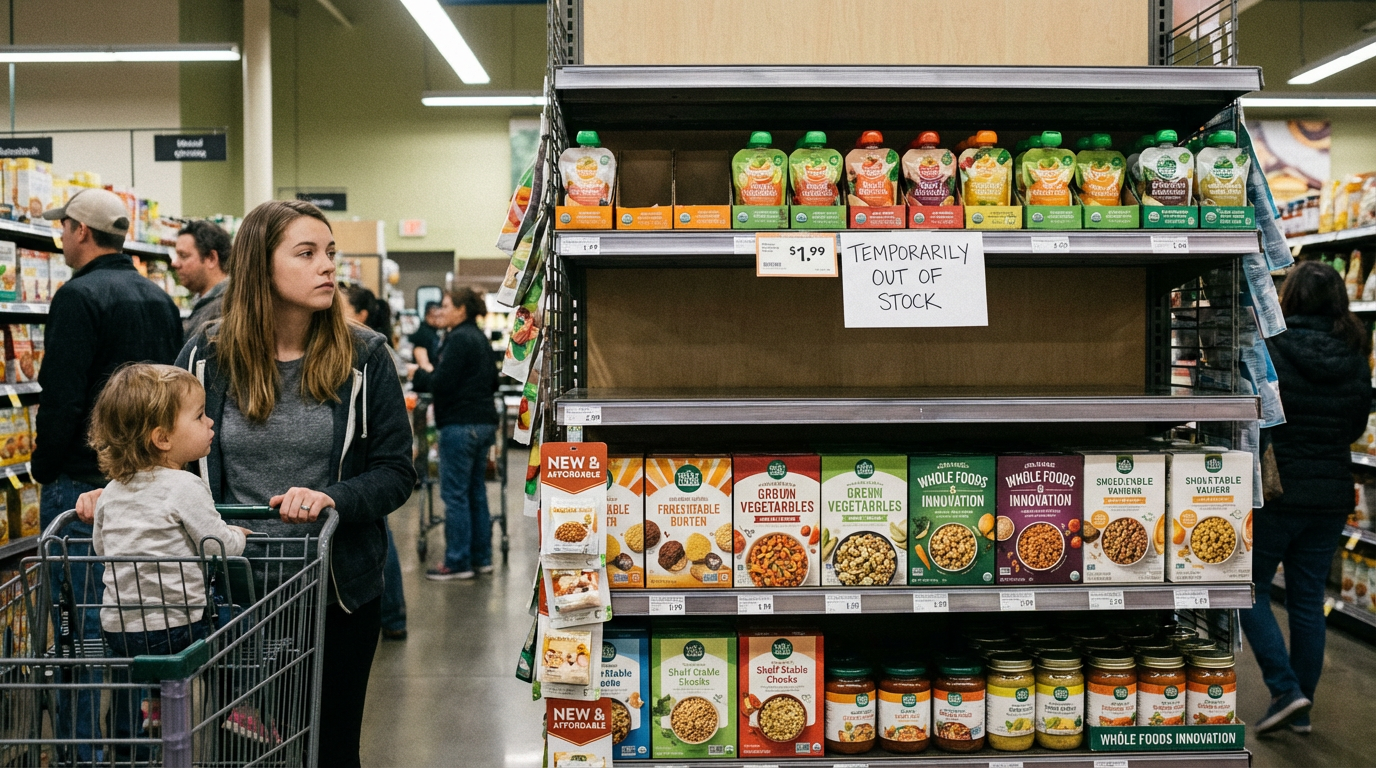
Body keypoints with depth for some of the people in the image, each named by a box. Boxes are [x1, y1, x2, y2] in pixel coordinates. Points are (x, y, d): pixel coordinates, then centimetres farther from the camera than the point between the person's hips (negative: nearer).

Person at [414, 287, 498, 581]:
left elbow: (441, 383, -17)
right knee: (476, 492, 14)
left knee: (455, 494, -4)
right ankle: (481, 557, 18)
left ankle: (457, 562, 0)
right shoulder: (481, 339, 15)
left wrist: (419, 374, -1)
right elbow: (493, 382, 21)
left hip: (460, 424, -10)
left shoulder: (458, 339, -13)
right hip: (483, 421, 10)